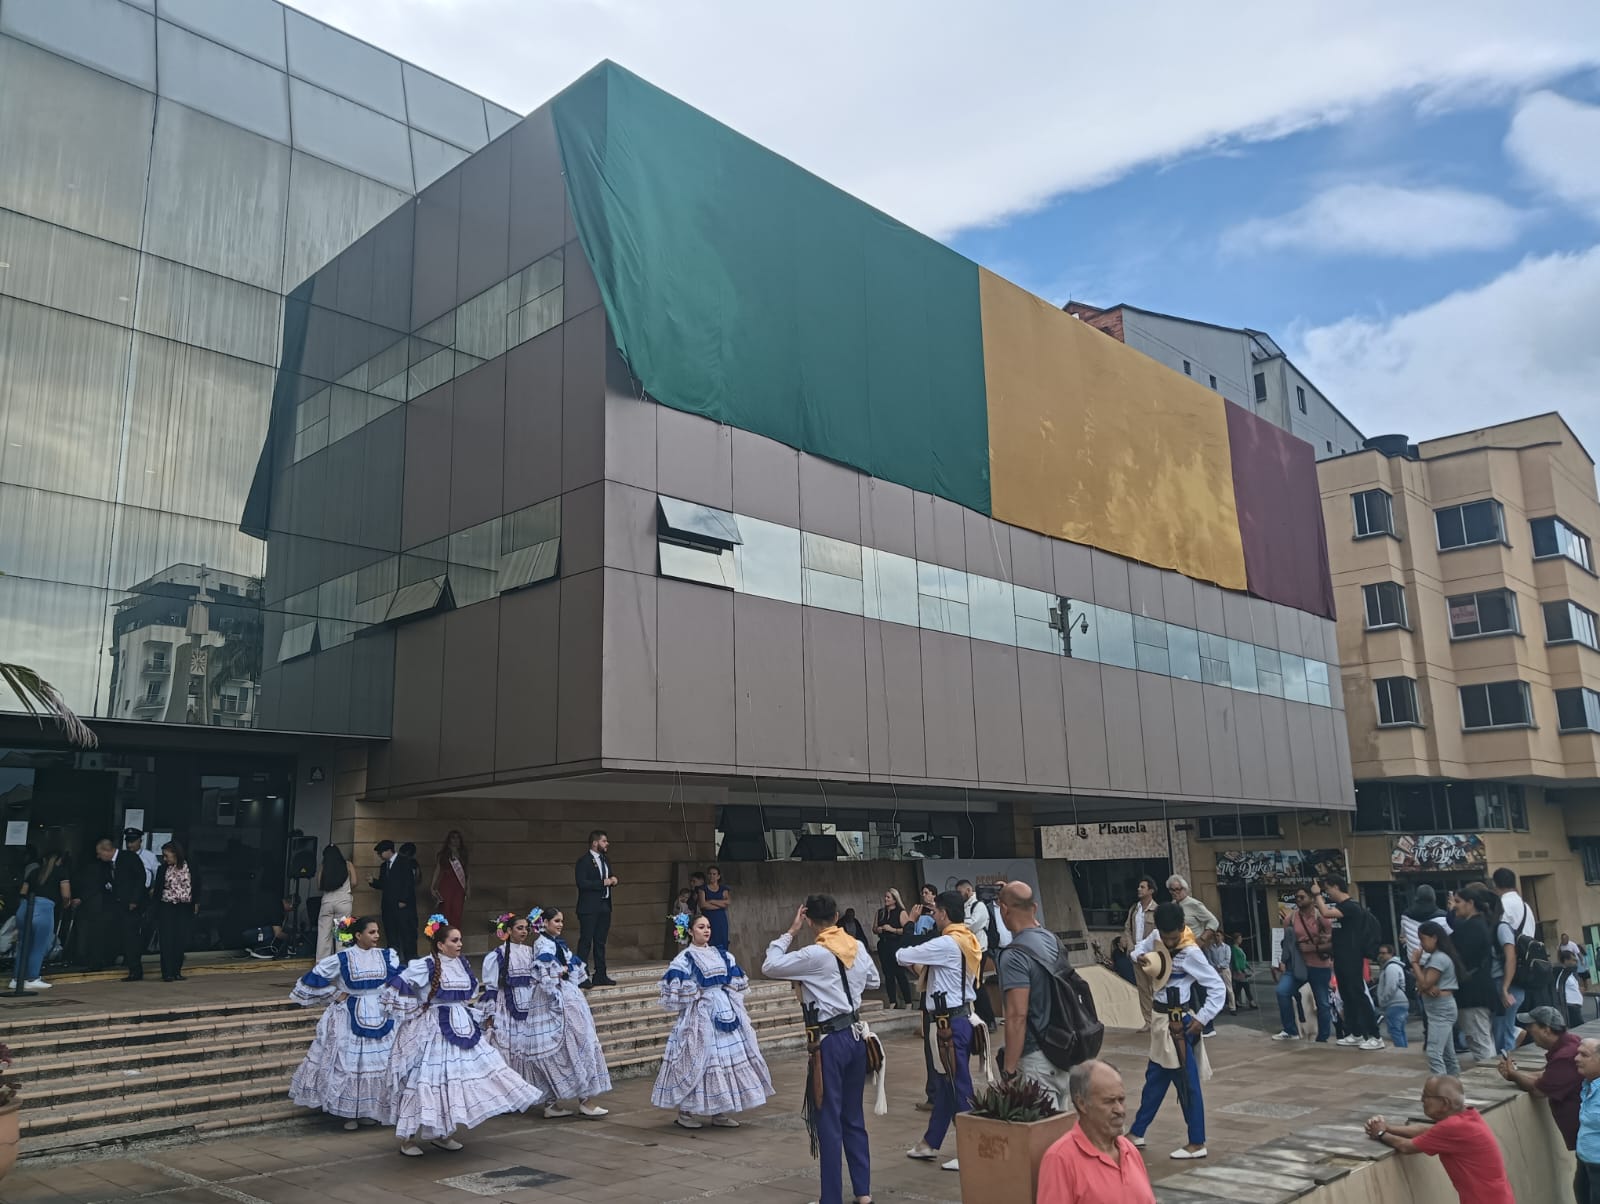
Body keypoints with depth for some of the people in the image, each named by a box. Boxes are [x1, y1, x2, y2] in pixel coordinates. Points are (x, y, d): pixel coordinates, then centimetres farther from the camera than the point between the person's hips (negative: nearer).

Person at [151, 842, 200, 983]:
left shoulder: (191, 868, -1)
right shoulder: (163, 869, 2)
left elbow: (196, 887, 4)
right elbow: (158, 888, 6)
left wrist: (196, 904, 2)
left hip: (184, 909, 0)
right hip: (166, 908, 0)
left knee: (182, 941, 0)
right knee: (167, 941, -4)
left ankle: (177, 971, 11)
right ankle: (167, 973, 0)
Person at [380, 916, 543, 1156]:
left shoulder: (462, 964, 7)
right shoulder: (424, 966, -15)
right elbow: (394, 990, -17)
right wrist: (415, 1013, -10)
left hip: (461, 1027, 7)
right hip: (433, 1030, -7)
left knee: (456, 1077, 7)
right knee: (428, 1078, -4)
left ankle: (442, 1134, 21)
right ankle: (408, 1138, 10)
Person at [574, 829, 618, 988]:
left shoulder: (606, 860, 16)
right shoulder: (584, 861, -11)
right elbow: (582, 883, -20)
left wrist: (613, 880, 4)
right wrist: (603, 883, -19)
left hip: (604, 906, 8)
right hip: (589, 908, -8)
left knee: (600, 942, 12)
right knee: (585, 942, -5)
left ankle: (600, 975, 18)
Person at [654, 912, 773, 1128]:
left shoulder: (720, 954, 11)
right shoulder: (685, 958, -7)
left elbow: (738, 982, 16)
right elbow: (674, 988, -16)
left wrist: (726, 995, 3)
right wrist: (696, 994, -11)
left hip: (726, 1012, 6)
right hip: (700, 1016, -6)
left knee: (728, 1057, 5)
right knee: (697, 1059, -5)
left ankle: (719, 1113, 14)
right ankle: (684, 1112, 8)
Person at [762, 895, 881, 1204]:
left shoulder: (815, 955, -16)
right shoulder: (858, 947, 4)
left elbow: (770, 967, -11)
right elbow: (872, 981, 21)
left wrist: (790, 932, -6)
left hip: (829, 1041, -7)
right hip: (856, 1035, 7)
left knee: (828, 1121, 2)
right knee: (854, 1117, 16)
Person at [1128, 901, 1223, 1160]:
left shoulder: (1191, 953, -20)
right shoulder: (1156, 938, -1)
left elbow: (1217, 987, -16)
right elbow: (1139, 949, 16)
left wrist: (1203, 1018, -20)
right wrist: (1142, 957, -7)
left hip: (1180, 1022, -8)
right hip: (1162, 1021, 8)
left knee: (1186, 1082, 1)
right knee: (1155, 1077, 17)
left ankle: (1197, 1143, 12)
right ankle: (1137, 1133, 27)